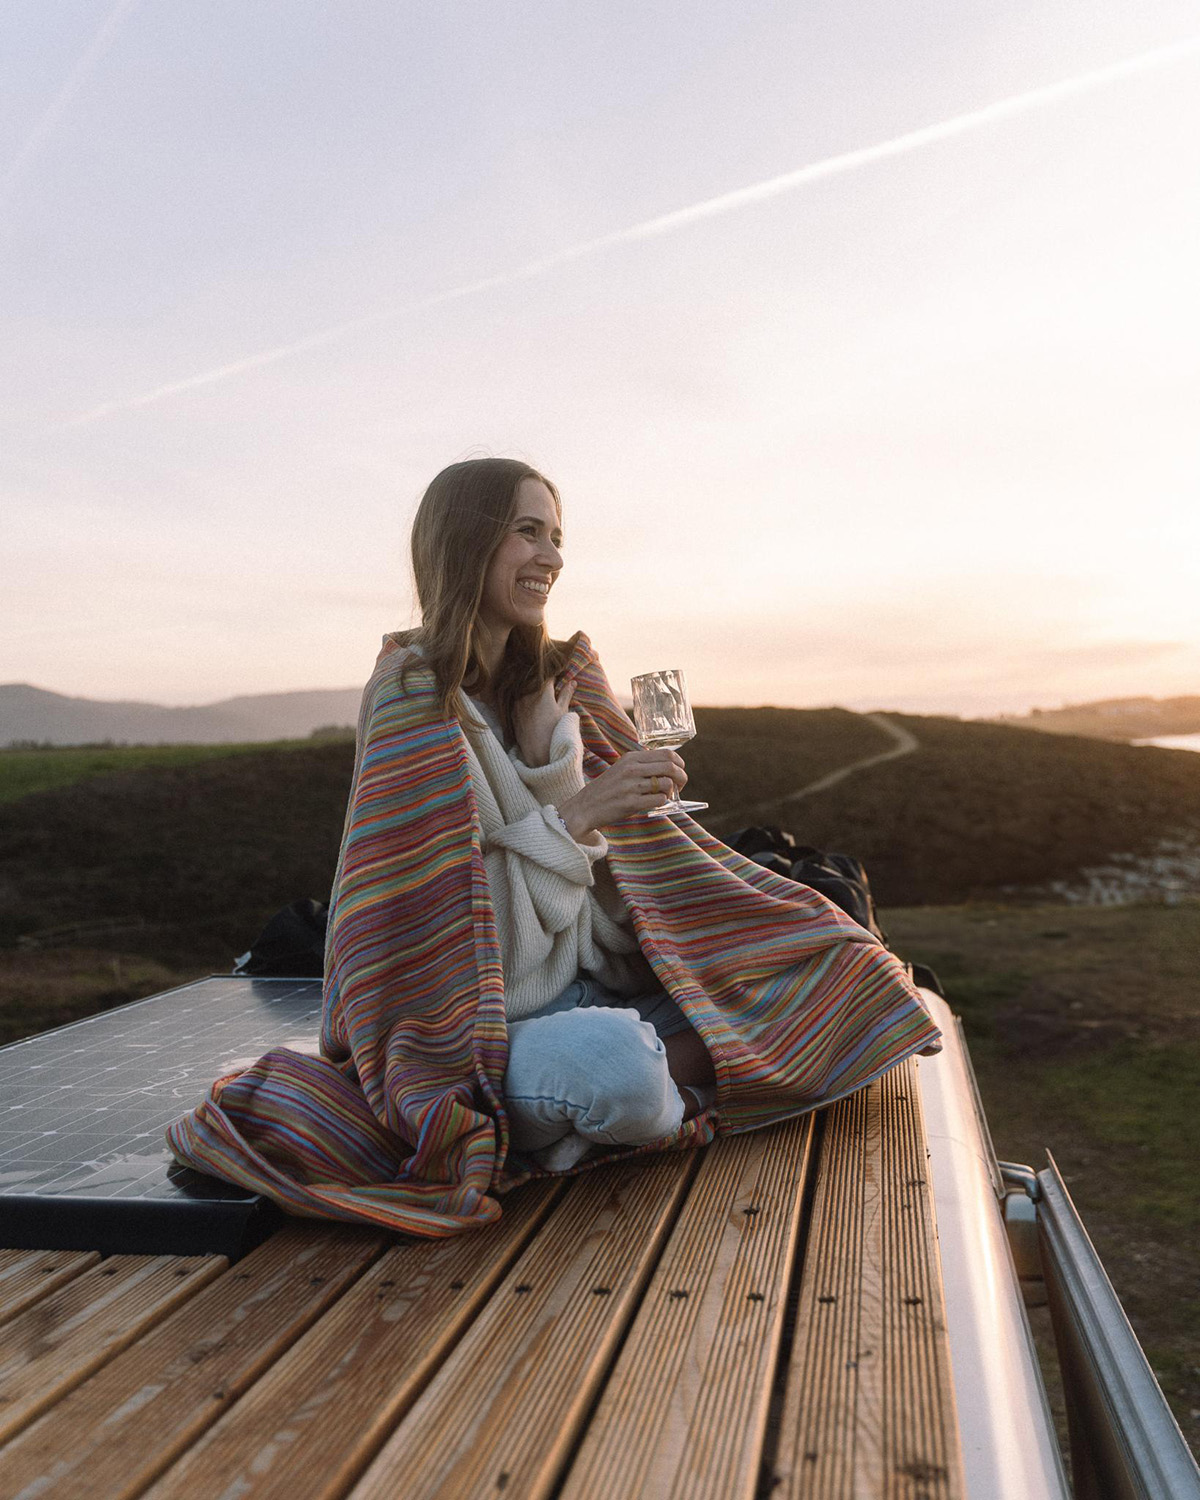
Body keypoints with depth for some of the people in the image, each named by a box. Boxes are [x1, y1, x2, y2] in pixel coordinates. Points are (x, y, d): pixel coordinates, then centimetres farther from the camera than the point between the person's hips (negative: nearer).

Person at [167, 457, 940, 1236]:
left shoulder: (549, 682, 7)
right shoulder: (413, 693, -13)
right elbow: (431, 908, -17)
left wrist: (555, 748, -13)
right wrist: (572, 817, -25)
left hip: (583, 988, 7)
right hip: (470, 1021, -6)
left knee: (830, 979, 0)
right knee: (615, 1060, -38)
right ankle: (671, 1112, -2)